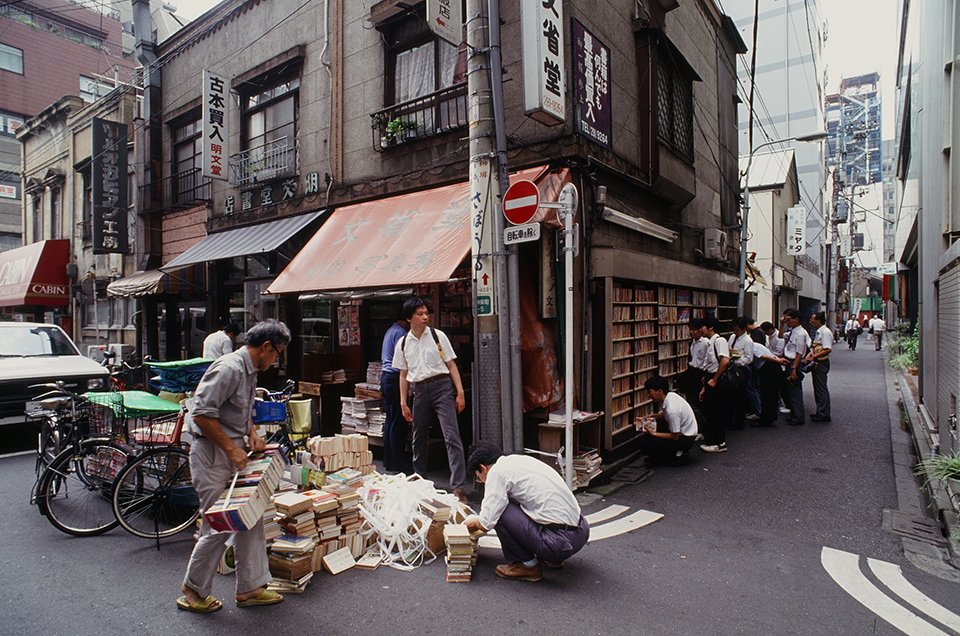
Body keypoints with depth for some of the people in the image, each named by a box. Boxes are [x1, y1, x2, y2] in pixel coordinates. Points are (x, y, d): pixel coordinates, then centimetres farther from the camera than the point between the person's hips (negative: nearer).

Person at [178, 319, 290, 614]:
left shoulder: (251, 371, 11)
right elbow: (202, 414, -25)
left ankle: (250, 588, 22)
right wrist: (232, 449, -20)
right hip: (211, 453, -10)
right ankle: (194, 590, 22)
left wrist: (252, 433, 6)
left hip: (234, 452, 10)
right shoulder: (229, 368, -21)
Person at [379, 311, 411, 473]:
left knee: (390, 419, 13)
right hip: (395, 377, -10)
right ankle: (398, 463, -1)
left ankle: (388, 460, 19)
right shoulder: (400, 332, -13)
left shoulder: (391, 330, 18)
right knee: (399, 422, -6)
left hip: (385, 376, 10)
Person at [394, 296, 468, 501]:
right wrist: (403, 402, 9)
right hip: (419, 390, 4)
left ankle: (459, 487, -10)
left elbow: (451, 365, 0)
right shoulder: (403, 343, 7)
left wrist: (460, 392, -5)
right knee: (419, 437, 14)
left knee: (451, 436, -11)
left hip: (441, 386, -3)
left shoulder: (438, 336, -1)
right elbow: (403, 374, 13)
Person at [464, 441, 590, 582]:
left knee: (499, 510, -4)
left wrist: (473, 522, 14)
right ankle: (553, 558, 23)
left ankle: (527, 565, 7)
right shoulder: (520, 460, 16)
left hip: (560, 542, -9)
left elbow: (487, 522, -9)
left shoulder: (497, 471, -8)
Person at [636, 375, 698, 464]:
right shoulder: (670, 396, -6)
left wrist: (653, 434, -16)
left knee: (645, 445, -16)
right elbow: (664, 415, 14)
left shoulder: (671, 409, -31)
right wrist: (653, 417, -4)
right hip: (680, 430, 9)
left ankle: (677, 454, -1)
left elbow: (675, 436, -22)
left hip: (686, 439, -9)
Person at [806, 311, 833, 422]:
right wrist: (810, 355, 8)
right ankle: (821, 412, 23)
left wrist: (813, 357, -23)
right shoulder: (819, 332, 14)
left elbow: (827, 350, -24)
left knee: (821, 389, -5)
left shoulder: (825, 332, -17)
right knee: (817, 388, 15)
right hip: (817, 363, 10)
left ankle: (823, 414, 1)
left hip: (822, 363, -10)